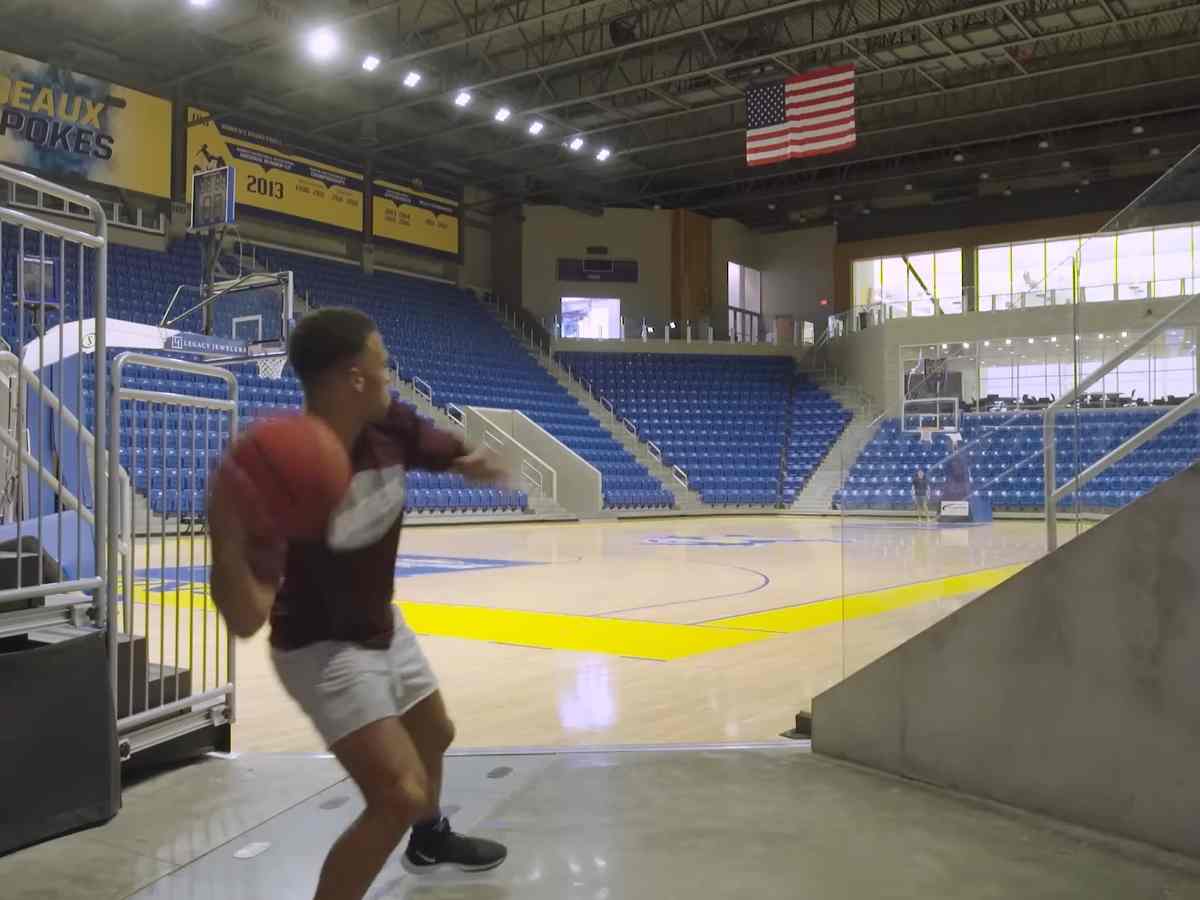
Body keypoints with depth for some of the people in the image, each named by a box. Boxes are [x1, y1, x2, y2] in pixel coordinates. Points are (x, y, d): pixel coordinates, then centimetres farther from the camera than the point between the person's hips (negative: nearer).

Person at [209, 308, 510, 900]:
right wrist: (228, 544, -56)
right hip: (322, 649, -8)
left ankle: (429, 838, 60)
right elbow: (246, 619, -40)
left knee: (434, 737, 29)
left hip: (383, 627, 8)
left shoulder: (390, 427, -16)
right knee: (400, 795, -20)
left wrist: (473, 464, -14)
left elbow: (454, 455, 6)